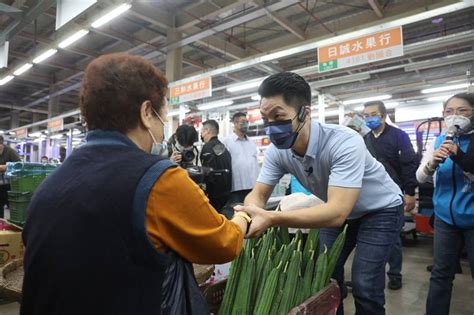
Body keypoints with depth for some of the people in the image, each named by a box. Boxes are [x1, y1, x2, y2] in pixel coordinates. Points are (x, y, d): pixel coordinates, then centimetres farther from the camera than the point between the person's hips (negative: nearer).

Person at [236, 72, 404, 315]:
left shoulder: (345, 143, -39)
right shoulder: (277, 151, -20)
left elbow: (337, 213, -45)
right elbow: (258, 194, -16)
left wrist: (272, 219, -55)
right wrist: (244, 216, -40)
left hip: (379, 209, -5)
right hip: (338, 211, 5)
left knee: (364, 286, -9)